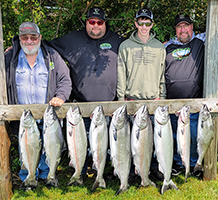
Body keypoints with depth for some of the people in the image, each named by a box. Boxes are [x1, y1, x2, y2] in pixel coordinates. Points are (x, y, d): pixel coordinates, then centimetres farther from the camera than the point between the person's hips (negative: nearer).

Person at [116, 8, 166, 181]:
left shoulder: (160, 47, 9)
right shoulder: (126, 46, 3)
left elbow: (163, 75, 12)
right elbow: (121, 74, 2)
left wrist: (162, 98, 8)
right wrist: (121, 99, -2)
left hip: (154, 99, 2)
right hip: (131, 99, -1)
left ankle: (154, 167, 19)